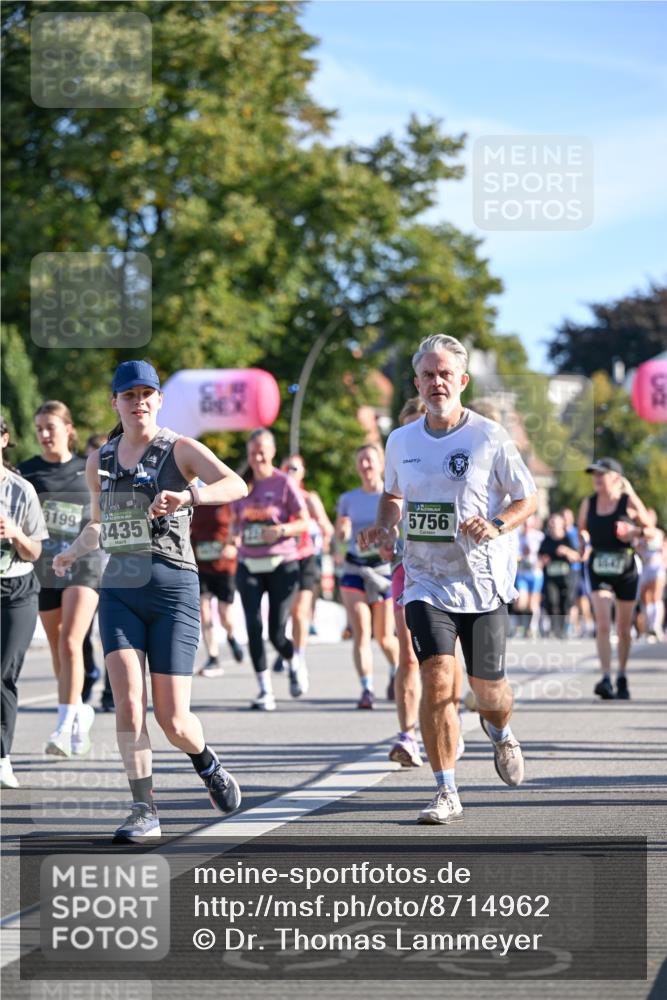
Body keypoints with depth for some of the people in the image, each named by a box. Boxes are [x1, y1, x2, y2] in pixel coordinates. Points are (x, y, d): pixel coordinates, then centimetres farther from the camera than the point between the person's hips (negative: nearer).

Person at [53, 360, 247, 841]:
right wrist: (72, 552, 19)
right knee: (128, 701, -15)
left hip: (173, 589, -3)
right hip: (119, 591, 3)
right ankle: (145, 811, -6)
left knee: (172, 720, -4)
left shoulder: (180, 450, -2)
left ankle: (208, 765, 29)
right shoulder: (99, 462, 12)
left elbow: (236, 484, -22)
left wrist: (187, 496, -37)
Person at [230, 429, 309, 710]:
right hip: (249, 565, 3)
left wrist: (281, 530, -20)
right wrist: (235, 531, -1)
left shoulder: (284, 483, -3)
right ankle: (265, 691, 1)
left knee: (277, 632, -6)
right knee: (254, 628, -8)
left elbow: (305, 523, -3)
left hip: (281, 565, -3)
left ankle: (295, 663, 28)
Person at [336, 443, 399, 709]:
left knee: (384, 637, 4)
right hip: (354, 570, 2)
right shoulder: (348, 499, 8)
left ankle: (396, 672, 34)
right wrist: (342, 529, -14)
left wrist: (393, 548, -23)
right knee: (361, 633, -11)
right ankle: (367, 690, -11)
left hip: (384, 570, -2)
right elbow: (340, 536, 9)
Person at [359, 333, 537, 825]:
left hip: (484, 581, -2)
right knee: (437, 678, -16)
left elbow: (529, 498, 0)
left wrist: (497, 526, -18)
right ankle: (447, 794, -9)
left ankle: (500, 733, 45)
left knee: (487, 687, 6)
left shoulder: (490, 437, -7)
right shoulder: (401, 441, 5)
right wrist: (383, 526, 2)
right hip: (426, 581, 2)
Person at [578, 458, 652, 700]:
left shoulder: (630, 502, -5)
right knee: (603, 625, -15)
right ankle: (606, 679, -20)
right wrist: (583, 540, -1)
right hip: (598, 568, 1)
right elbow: (582, 528, 20)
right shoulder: (588, 503, 3)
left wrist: (636, 532, -17)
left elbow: (649, 528, 3)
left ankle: (622, 677, 27)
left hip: (626, 568, -1)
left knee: (624, 628, 10)